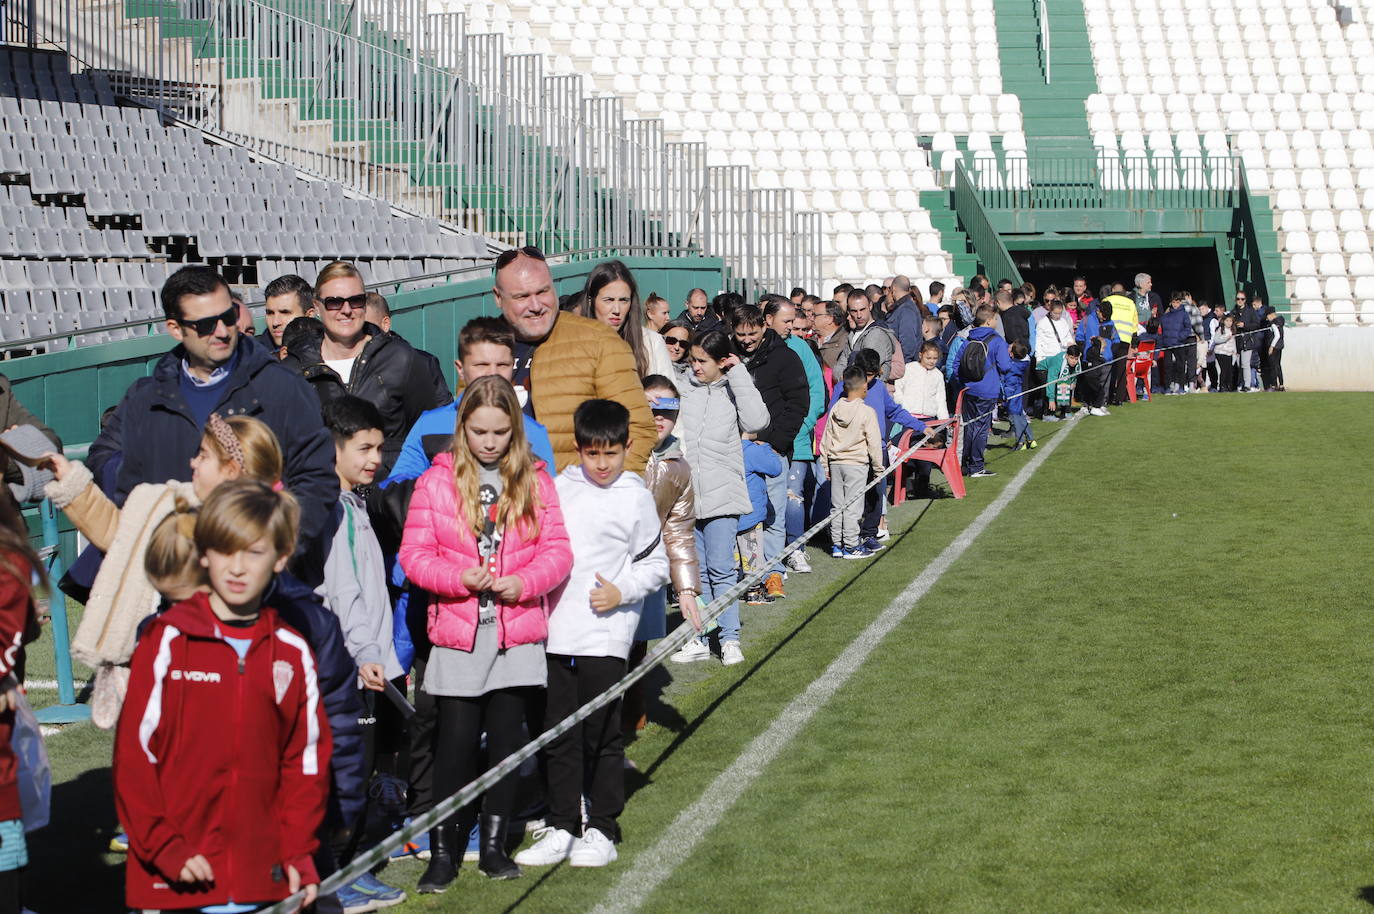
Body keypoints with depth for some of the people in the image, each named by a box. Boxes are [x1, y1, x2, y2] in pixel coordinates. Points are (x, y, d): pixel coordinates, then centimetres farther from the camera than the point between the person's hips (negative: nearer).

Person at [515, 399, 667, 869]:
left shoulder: (636, 497, 0)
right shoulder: (560, 488, 9)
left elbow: (656, 564, 5)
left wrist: (621, 592, -9)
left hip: (606, 634, -3)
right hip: (556, 631, 3)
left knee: (601, 733, 0)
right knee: (558, 733, 7)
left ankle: (601, 830, 10)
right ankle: (562, 827, 16)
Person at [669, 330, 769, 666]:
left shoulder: (734, 389, 1)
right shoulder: (681, 385, 6)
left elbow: (757, 421, -16)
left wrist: (739, 374, -12)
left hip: (721, 494, -3)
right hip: (684, 493, 3)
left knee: (721, 568, -4)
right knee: (694, 570, 9)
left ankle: (730, 638, 6)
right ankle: (698, 639, 17)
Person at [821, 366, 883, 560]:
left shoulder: (835, 409, 3)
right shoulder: (867, 412, -11)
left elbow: (825, 440, 8)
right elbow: (874, 443, -9)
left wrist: (826, 465, 16)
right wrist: (878, 467, 1)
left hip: (835, 463, 5)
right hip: (857, 464, -5)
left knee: (837, 505, 11)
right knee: (852, 506, 0)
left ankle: (837, 545, 15)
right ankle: (851, 546, 3)